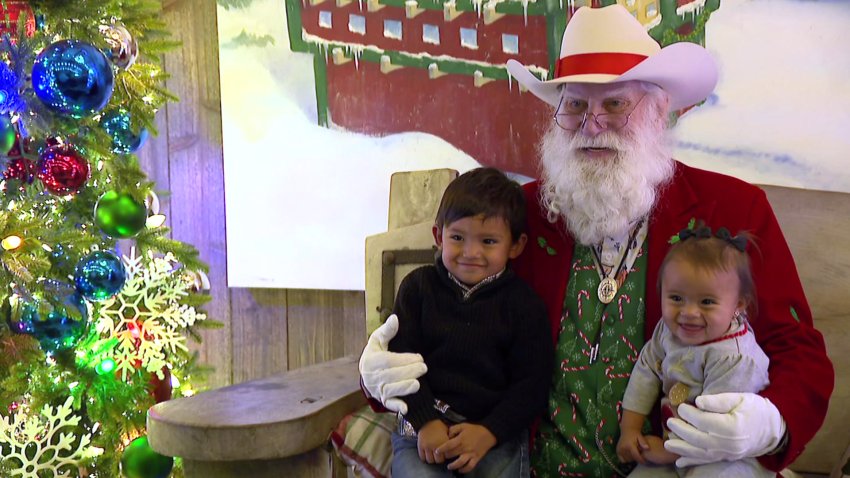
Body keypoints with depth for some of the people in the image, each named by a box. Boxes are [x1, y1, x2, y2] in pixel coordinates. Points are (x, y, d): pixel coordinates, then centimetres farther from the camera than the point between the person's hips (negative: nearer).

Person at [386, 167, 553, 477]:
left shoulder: (523, 303, 2)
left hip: (497, 429, 0)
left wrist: (489, 432, -13)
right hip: (423, 424, 0)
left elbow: (531, 384, -1)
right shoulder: (418, 287, 6)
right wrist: (426, 421, -11)